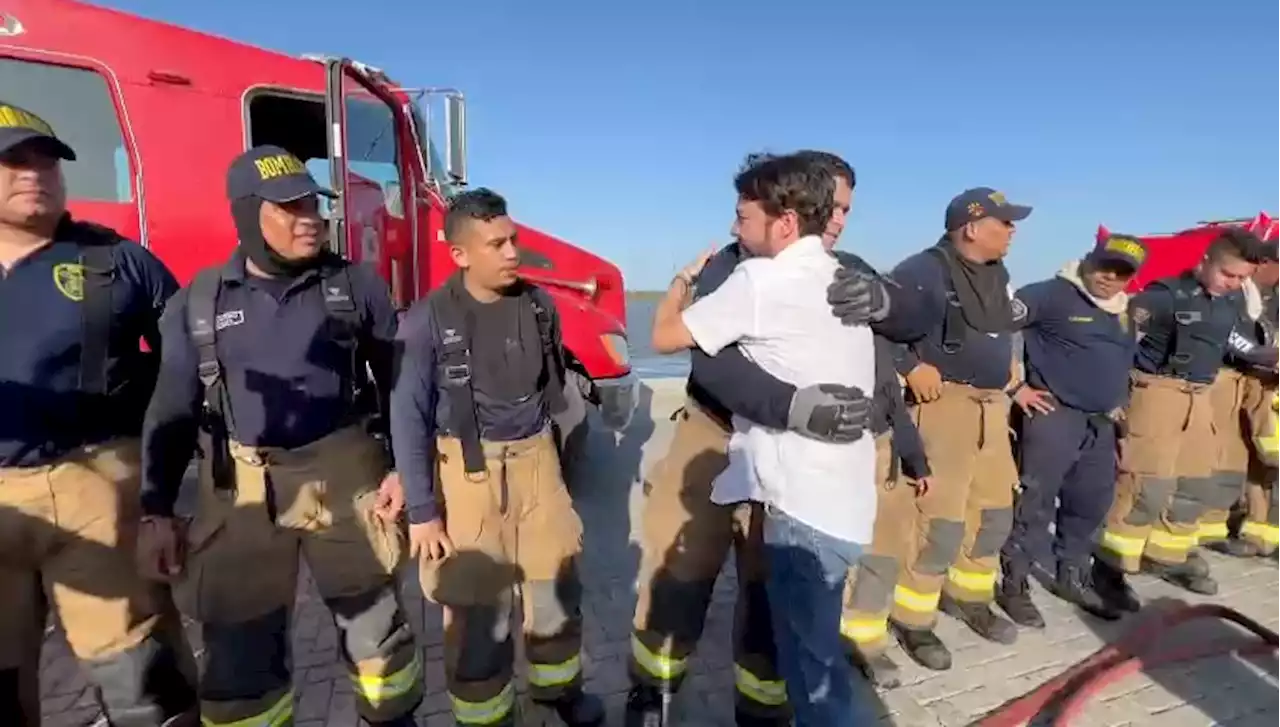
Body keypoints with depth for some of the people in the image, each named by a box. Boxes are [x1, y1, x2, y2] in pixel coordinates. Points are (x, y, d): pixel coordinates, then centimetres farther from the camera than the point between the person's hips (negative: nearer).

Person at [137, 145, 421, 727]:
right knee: (239, 650, 11)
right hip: (240, 490, 1)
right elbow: (172, 412, 6)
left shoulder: (356, 286, -1)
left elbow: (397, 383, 2)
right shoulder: (197, 304, 2)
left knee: (374, 623, 12)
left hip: (346, 477, 0)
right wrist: (156, 510, 2)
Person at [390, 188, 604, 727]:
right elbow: (409, 417, -12)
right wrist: (422, 511, -12)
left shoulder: (538, 305, -1)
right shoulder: (428, 321, -14)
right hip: (468, 470, -4)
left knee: (555, 586, 16)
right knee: (478, 605, 6)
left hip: (536, 461, 4)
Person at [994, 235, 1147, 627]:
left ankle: (1073, 578, 32)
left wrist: (1118, 399, 21)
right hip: (1054, 415, -8)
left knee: (1090, 505, 15)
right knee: (1036, 504, -7)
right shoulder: (1053, 294, -11)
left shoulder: (1126, 312, 15)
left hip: (1101, 423, 8)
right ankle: (1014, 585, 5)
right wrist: (1016, 386, -17)